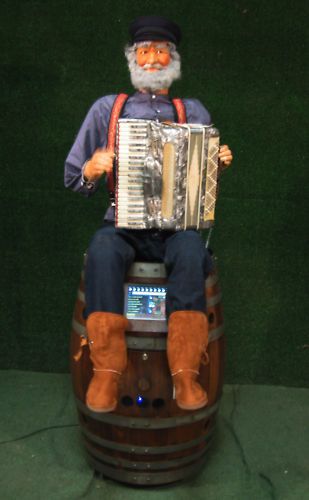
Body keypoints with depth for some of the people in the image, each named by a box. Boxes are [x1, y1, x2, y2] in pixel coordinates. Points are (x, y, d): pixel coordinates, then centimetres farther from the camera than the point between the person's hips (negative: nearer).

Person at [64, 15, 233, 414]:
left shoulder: (193, 111, 14)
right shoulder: (107, 108, 11)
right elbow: (73, 177, 12)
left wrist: (219, 163, -3)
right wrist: (92, 170, -11)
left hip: (178, 227, 1)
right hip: (124, 225, 0)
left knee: (191, 249, -34)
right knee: (102, 247, -34)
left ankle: (185, 374, -28)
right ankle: (106, 371, -27)